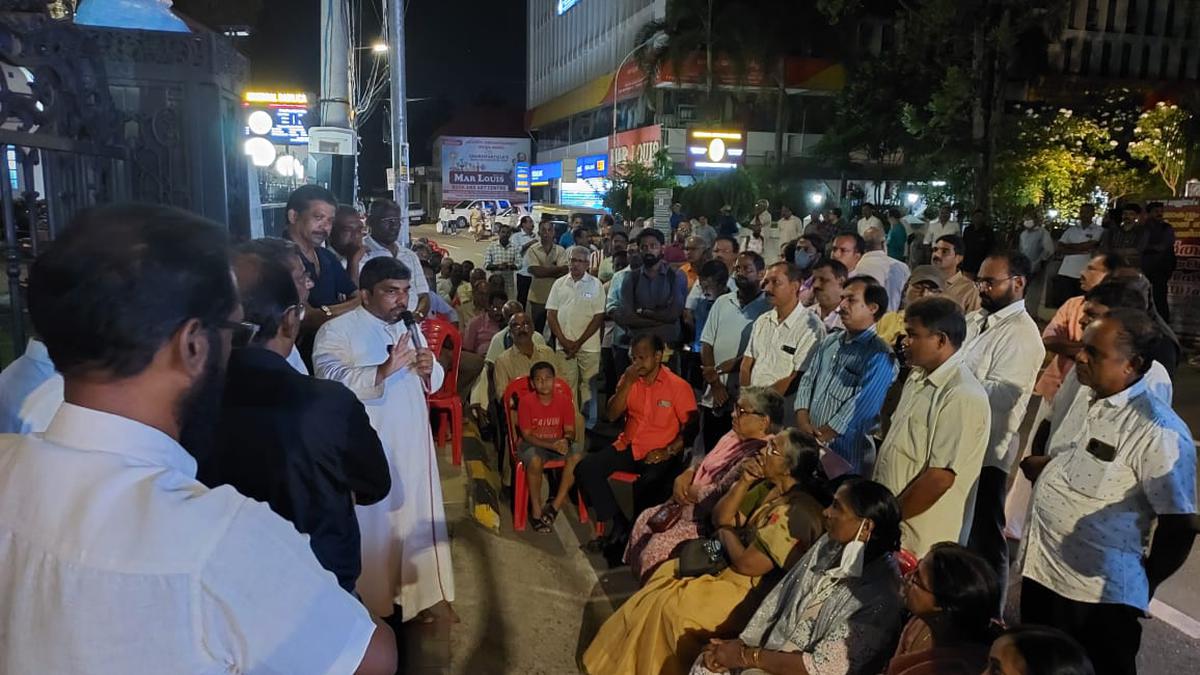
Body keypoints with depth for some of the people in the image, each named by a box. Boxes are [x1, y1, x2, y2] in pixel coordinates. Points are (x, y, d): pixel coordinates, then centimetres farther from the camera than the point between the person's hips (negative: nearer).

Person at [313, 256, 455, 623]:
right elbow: (332, 381, -27)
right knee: (374, 527, 2)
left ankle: (414, 594, 33)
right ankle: (372, 606, 20)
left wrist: (430, 368, -7)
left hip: (412, 447, 7)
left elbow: (433, 382, 16)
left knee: (415, 519, 16)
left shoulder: (409, 328, 12)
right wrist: (384, 370, -40)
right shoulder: (337, 331, -11)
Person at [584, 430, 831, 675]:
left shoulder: (798, 512, -30)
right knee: (663, 576, 11)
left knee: (668, 605, -11)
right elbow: (719, 518, 3)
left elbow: (746, 563, -30)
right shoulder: (771, 487, -1)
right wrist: (744, 482, -12)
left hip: (749, 592, -10)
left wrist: (727, 532, -9)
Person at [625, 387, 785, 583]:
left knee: (658, 545, -16)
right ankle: (634, 578, 24)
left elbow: (719, 496, -30)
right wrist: (685, 476, -5)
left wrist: (688, 491, -13)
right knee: (645, 519, 10)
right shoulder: (736, 435, 4)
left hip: (712, 521, -10)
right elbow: (704, 461, 15)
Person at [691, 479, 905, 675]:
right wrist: (742, 643, -6)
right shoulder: (829, 545, -3)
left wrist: (747, 657, -18)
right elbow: (779, 597, 5)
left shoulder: (879, 595, -25)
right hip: (774, 653, 6)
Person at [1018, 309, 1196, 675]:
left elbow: (1179, 526, -15)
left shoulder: (1159, 432, -20)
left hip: (1098, 596, -7)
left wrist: (1141, 586, -3)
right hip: (1039, 572, 7)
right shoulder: (1083, 397, 4)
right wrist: (1031, 464, 0)